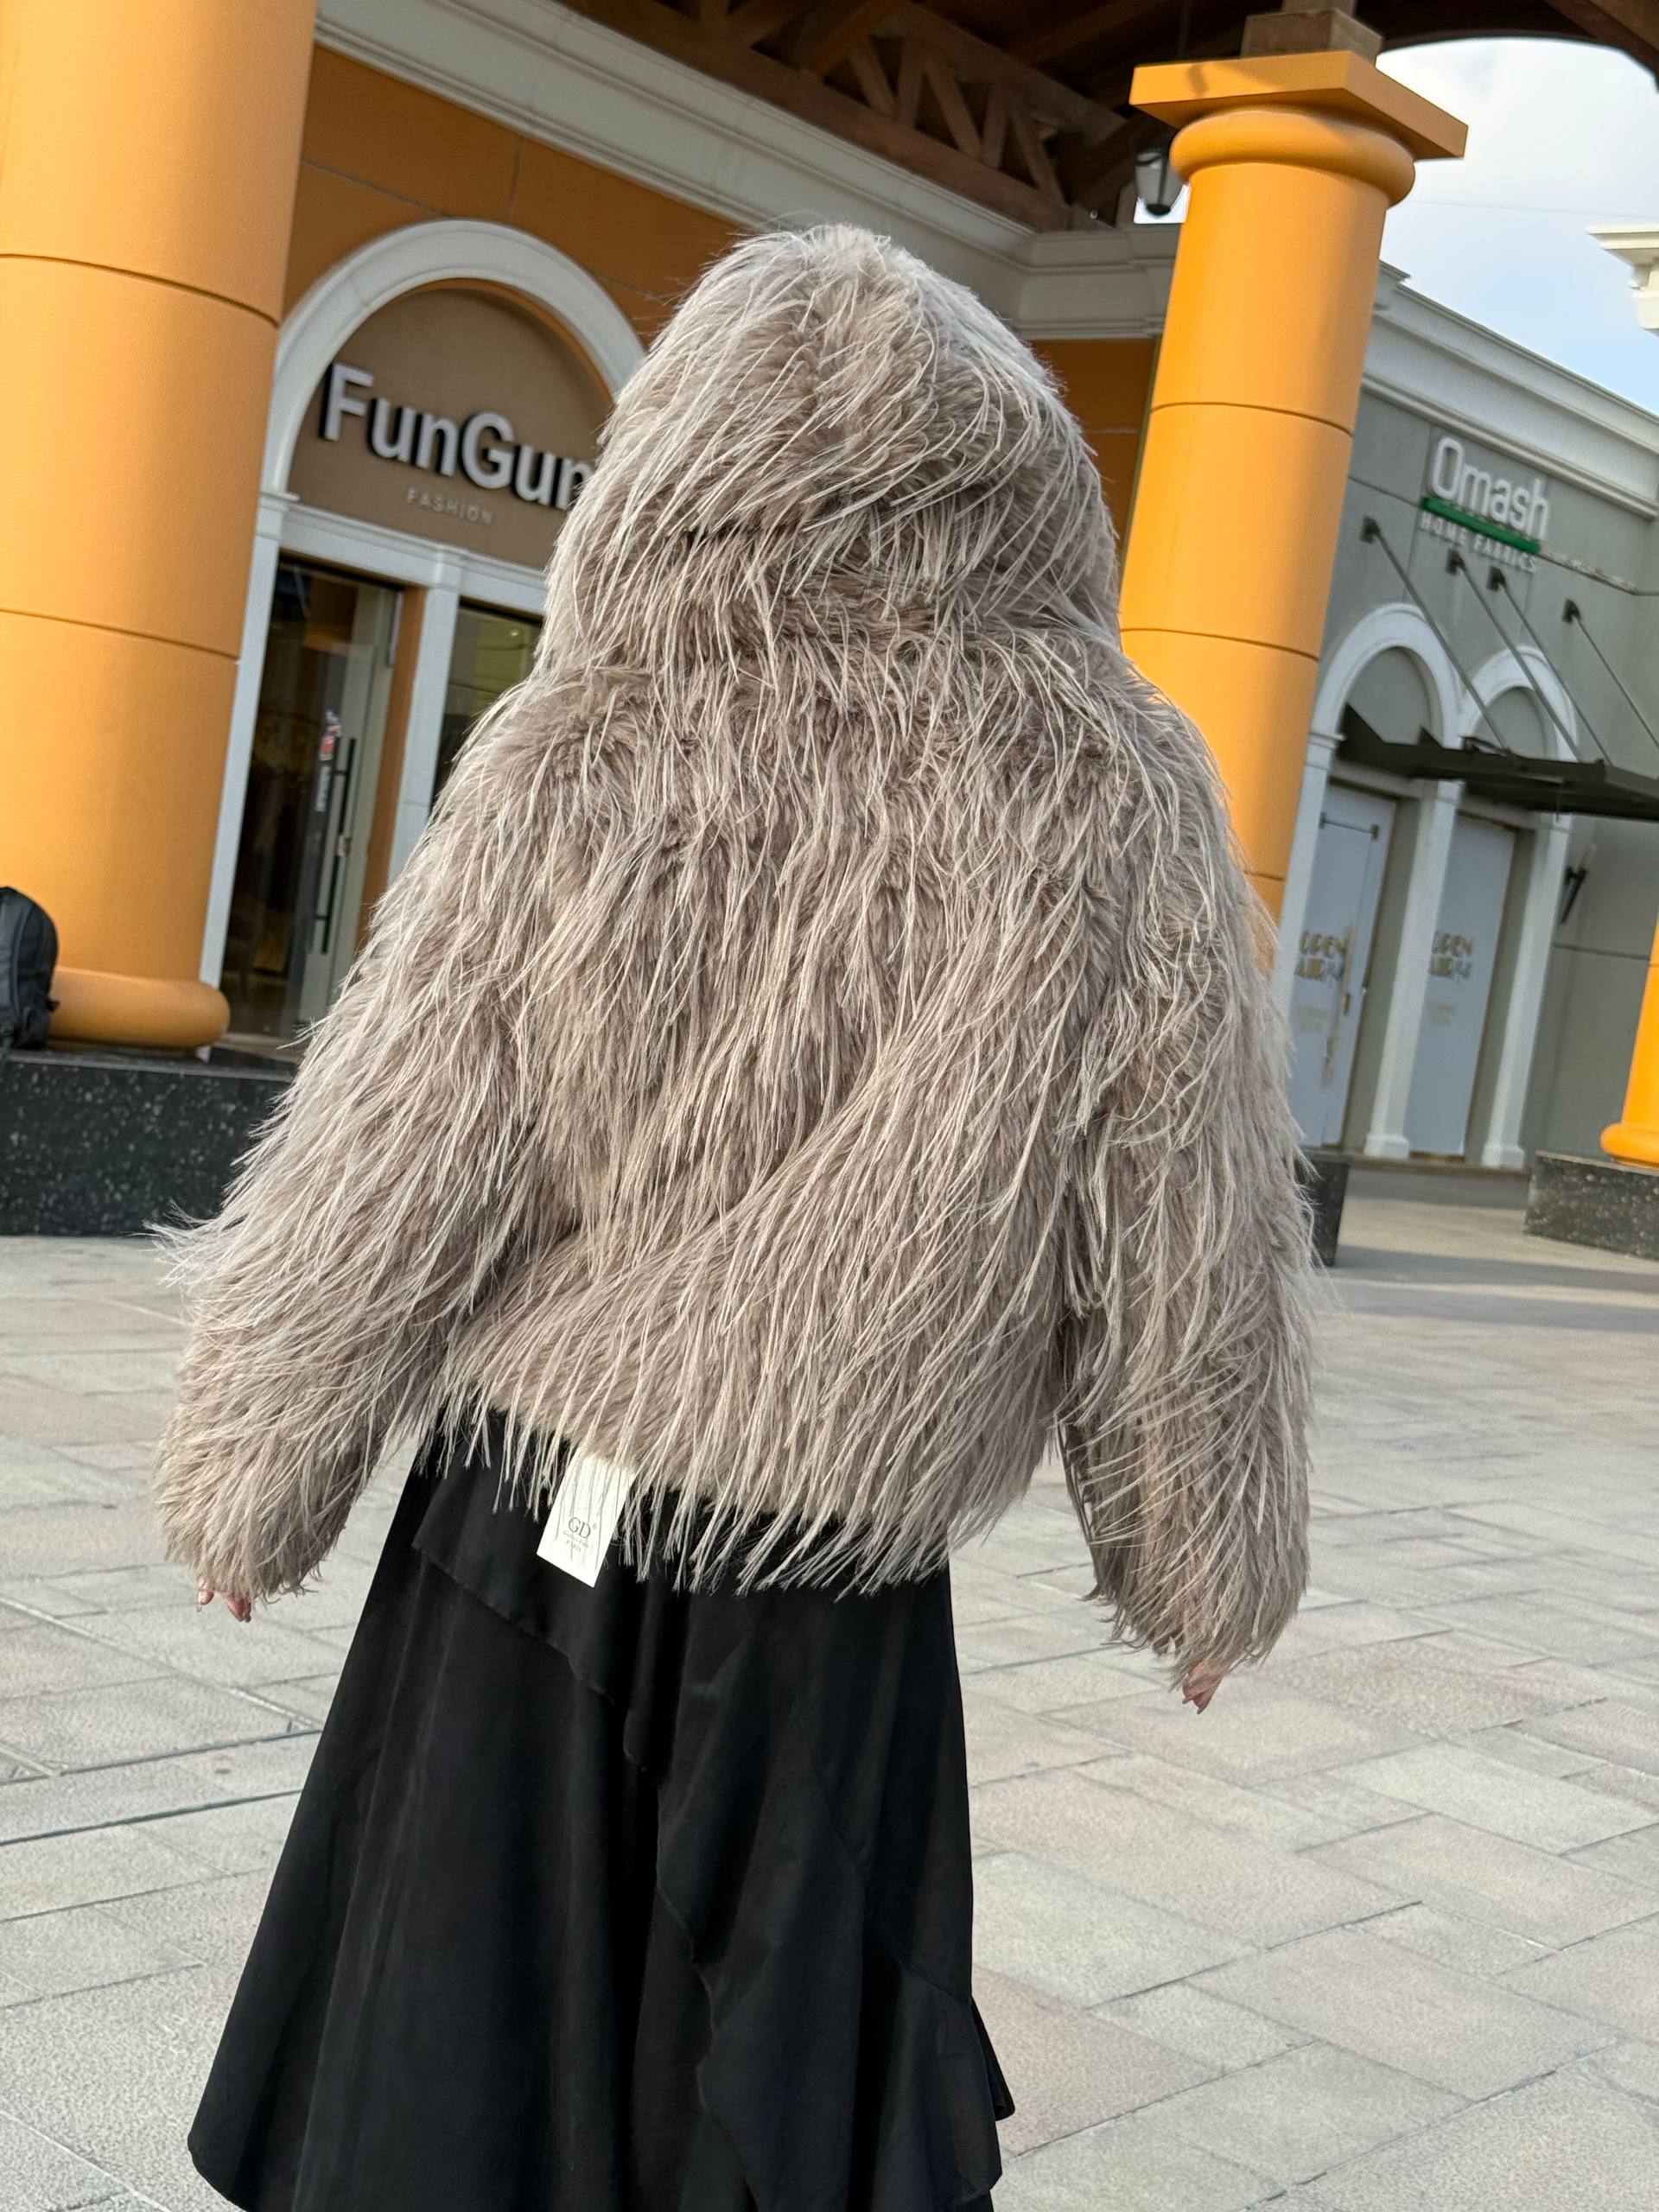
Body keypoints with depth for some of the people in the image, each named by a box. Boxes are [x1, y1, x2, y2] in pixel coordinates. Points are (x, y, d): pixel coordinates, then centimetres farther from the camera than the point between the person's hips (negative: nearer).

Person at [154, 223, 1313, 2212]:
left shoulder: (579, 763, -14)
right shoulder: (1120, 805, -11)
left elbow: (368, 1204, -9)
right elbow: (1181, 1271, -6)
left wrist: (243, 1495, 7)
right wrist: (1205, 1579, 9)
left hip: (524, 1553, 0)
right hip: (834, 1612, 1)